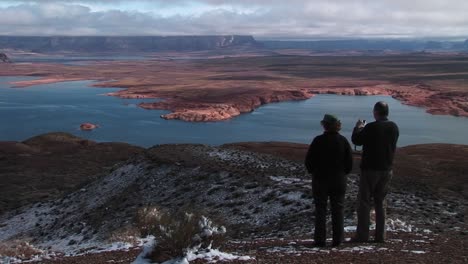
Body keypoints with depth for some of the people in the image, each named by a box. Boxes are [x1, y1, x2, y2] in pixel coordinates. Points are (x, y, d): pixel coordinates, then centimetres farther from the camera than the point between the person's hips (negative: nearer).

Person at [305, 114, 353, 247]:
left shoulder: (318, 141, -12)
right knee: (338, 209, 9)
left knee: (320, 209, 6)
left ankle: (320, 239, 6)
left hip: (320, 180, -2)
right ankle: (337, 239, 9)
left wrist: (314, 172, 9)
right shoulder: (343, 141, -3)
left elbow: (309, 161, -8)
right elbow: (350, 162, 1)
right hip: (339, 180, 2)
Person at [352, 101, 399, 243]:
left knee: (364, 202, 3)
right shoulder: (394, 127, 2)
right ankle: (380, 236, 16)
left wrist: (358, 128, 11)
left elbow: (356, 140, -8)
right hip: (386, 170, 6)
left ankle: (362, 235, 5)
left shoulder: (371, 127, -18)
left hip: (370, 169, -6)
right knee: (381, 202, 14)